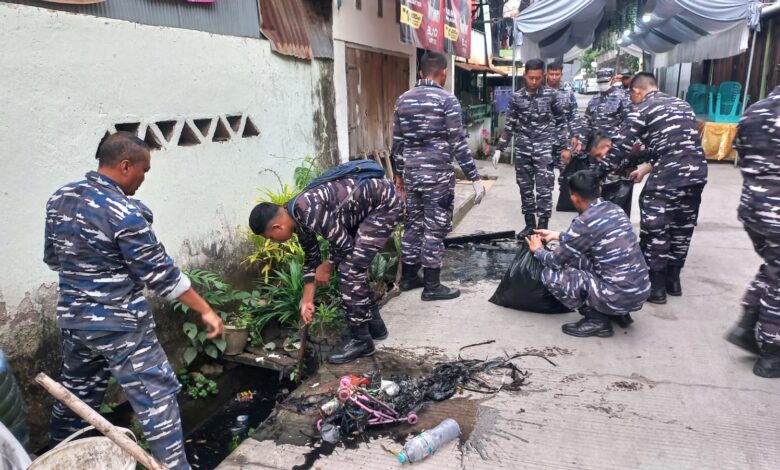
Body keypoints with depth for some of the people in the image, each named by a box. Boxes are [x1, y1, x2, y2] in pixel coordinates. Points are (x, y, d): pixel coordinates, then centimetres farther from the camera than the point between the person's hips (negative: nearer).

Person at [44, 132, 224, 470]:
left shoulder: (59, 199, 3)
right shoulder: (124, 212, -21)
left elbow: (52, 258, 14)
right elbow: (160, 273, -18)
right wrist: (206, 311, -11)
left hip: (72, 319, 8)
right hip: (119, 325, -8)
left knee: (75, 396, 24)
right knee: (156, 397, 2)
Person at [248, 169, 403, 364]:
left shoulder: (308, 210, -26)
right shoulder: (300, 219, 4)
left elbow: (344, 244, -21)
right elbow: (311, 259, 16)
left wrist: (327, 267, -1)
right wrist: (307, 301, 18)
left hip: (386, 202, -9)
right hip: (369, 206, 10)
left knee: (349, 270, -10)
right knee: (353, 267, 13)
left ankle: (360, 339, 2)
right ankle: (374, 324, 28)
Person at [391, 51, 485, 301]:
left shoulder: (403, 100, 9)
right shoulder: (447, 100, -8)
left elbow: (397, 142, 11)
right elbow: (458, 143, -12)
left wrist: (399, 173, 21)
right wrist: (475, 177, -8)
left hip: (411, 173, 6)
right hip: (438, 174, -6)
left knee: (413, 224, 15)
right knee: (435, 228, 1)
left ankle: (408, 276, 25)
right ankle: (432, 286, 8)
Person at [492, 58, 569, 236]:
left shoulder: (551, 94, -1)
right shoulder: (517, 98, 3)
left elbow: (562, 121, 4)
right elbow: (509, 126, 8)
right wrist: (499, 149, 4)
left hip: (544, 149, -2)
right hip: (522, 150, 3)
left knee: (544, 189, -5)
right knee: (525, 188, 8)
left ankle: (543, 227, 3)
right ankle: (530, 224, 20)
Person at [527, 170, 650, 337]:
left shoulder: (584, 222, -17)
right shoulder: (615, 209, 7)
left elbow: (555, 261, -5)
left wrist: (538, 250, 15)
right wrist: (557, 235, 32)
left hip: (620, 297, -8)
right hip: (642, 290, 8)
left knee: (550, 275, -6)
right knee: (577, 259, 23)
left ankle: (597, 319, 2)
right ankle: (619, 313, 20)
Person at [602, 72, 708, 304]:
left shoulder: (641, 109, 1)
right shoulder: (682, 104, 22)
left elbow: (621, 145, -5)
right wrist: (647, 167, 26)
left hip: (668, 177, -7)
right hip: (697, 173, 7)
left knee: (654, 230, 4)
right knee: (682, 228, 18)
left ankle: (656, 287, 10)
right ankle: (673, 280, 29)